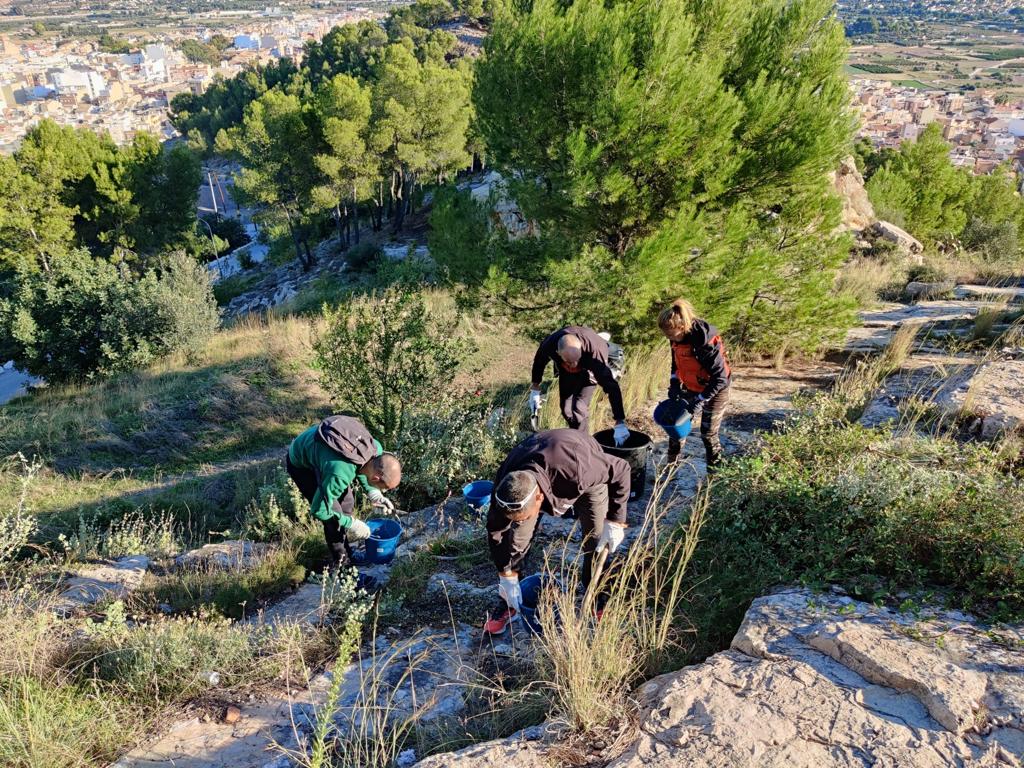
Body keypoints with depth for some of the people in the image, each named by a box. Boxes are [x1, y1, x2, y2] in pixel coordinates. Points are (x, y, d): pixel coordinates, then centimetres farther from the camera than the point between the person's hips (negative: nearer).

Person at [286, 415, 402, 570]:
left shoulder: (376, 449, -23)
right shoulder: (340, 475, -43)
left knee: (347, 503, 10)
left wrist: (374, 494, -8)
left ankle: (345, 549, 31)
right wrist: (351, 523, -18)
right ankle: (339, 561, 13)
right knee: (334, 512, -8)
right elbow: (319, 510, -27)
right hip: (300, 463, -7)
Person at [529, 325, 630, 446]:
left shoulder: (594, 352, -45)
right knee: (566, 409, 3)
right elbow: (539, 361, -10)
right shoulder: (549, 344, -36)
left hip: (588, 371, -3)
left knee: (579, 408, -17)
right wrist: (535, 389, -1)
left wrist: (620, 422, -44)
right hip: (566, 372, 3)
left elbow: (611, 386, -43)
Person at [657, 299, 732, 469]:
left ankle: (715, 470, 19)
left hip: (714, 389, -6)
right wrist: (674, 385, -3)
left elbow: (720, 378, -27)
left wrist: (700, 401, -27)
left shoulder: (706, 342, -33)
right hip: (690, 387, 7)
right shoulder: (677, 338, -12)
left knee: (708, 433, 1)